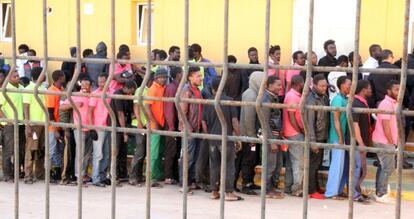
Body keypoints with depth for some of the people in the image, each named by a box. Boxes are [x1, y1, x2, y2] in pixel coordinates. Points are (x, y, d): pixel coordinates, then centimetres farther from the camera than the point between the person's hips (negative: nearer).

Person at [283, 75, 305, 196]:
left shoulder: (294, 95, 15)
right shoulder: (292, 96, -16)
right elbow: (291, 117, -20)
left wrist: (301, 130, 13)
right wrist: (301, 131, -13)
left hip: (296, 133, 10)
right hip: (295, 133, -10)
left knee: (295, 161, 14)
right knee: (299, 162, -5)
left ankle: (295, 187, 20)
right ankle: (296, 189, 0)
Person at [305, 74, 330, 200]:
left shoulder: (325, 97, 6)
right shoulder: (312, 100, -18)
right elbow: (310, 123, -20)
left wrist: (326, 135, 10)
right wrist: (313, 142, -21)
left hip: (323, 137, 8)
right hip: (316, 137, -8)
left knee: (317, 163, 17)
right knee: (313, 164, 1)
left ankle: (316, 187, 27)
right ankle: (312, 191, 9)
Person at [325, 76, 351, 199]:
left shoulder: (346, 99, 13)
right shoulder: (338, 99, -14)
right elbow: (336, 120, -17)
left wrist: (344, 138, 14)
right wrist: (340, 138, -18)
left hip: (344, 137, 9)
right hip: (338, 138, -9)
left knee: (345, 165, 12)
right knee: (337, 165, -4)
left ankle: (338, 190, 21)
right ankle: (331, 192, 3)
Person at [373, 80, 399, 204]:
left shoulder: (393, 103, 14)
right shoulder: (387, 104, -18)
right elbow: (385, 125, -21)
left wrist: (394, 141, 14)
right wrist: (391, 142, -17)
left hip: (386, 141, 10)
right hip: (384, 142, -10)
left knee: (383, 167, 14)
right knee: (388, 168, -6)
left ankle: (379, 193, 21)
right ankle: (381, 195, 0)